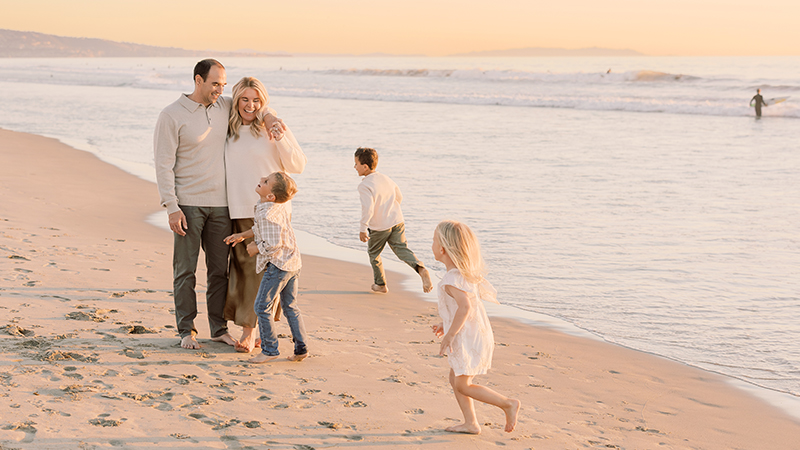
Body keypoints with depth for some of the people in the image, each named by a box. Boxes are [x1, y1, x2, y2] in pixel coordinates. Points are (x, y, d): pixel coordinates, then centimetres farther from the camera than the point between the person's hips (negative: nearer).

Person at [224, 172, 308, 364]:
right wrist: (243, 235, 18)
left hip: (277, 265, -10)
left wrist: (256, 249, -11)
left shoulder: (266, 214, -24)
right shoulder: (280, 207, 6)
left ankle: (270, 349, 2)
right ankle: (301, 347, 16)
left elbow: (273, 244, -28)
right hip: (292, 263, 10)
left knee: (262, 306, -1)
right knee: (290, 306, 15)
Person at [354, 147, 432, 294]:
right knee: (402, 249, 3)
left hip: (379, 227, -6)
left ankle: (380, 285, 26)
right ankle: (421, 269, -24)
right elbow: (399, 197, 19)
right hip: (397, 221, 6)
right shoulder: (386, 179, 7)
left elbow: (367, 209, -28)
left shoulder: (364, 186, -18)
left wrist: (362, 229, -23)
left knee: (373, 254, 16)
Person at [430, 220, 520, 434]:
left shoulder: (451, 279, -22)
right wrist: (446, 325, 23)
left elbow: (465, 306, -33)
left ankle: (508, 404, 1)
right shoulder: (466, 272, 9)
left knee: (463, 386, -1)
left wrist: (449, 335, -25)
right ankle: (470, 423, 18)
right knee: (455, 379, 15)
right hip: (475, 334, 10)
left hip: (468, 338, -10)